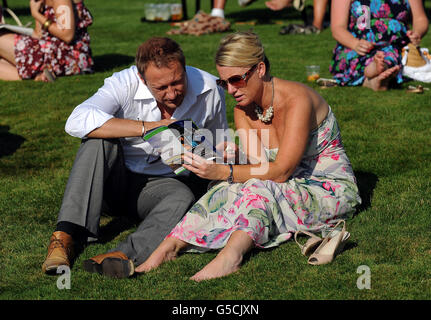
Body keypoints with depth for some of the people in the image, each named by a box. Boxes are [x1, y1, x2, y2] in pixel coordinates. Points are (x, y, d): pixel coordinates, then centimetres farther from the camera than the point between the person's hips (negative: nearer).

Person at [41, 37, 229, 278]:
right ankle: (67, 235, -35)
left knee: (184, 199, -33)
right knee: (99, 139, -30)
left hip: (163, 184, 1)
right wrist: (149, 127, -36)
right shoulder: (126, 84, -19)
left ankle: (124, 254, -55)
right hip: (113, 181, -1)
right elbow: (77, 122, -37)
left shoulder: (209, 89, -10)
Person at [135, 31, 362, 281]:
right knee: (233, 190, -24)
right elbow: (261, 168, -10)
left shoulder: (296, 100, -23)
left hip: (331, 190, -6)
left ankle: (230, 255, -51)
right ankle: (172, 244, -34)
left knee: (260, 188, -34)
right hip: (292, 189, 6)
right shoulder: (243, 110, -1)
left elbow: (281, 171, -28)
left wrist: (224, 172, -35)